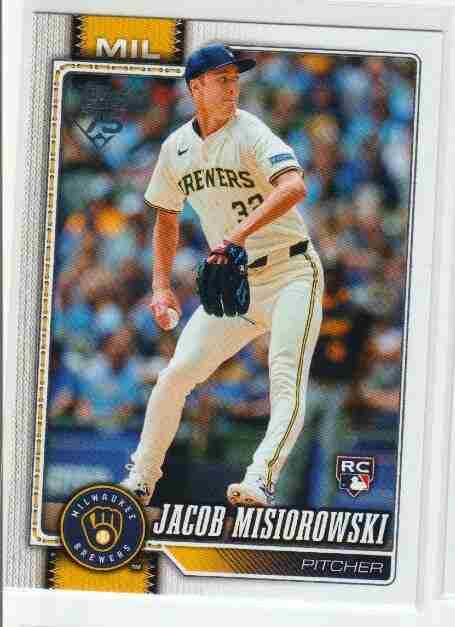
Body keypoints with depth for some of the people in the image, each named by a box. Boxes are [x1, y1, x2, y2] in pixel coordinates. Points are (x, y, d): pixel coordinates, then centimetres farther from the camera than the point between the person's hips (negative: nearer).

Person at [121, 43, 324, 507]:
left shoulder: (251, 133, -12)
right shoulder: (176, 147, 7)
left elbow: (294, 187, -30)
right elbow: (166, 217, 19)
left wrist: (240, 233, -41)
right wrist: (161, 287, 9)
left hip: (290, 273, -5)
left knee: (287, 379, -23)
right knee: (175, 375, 2)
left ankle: (260, 481, -33)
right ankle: (140, 481, 17)